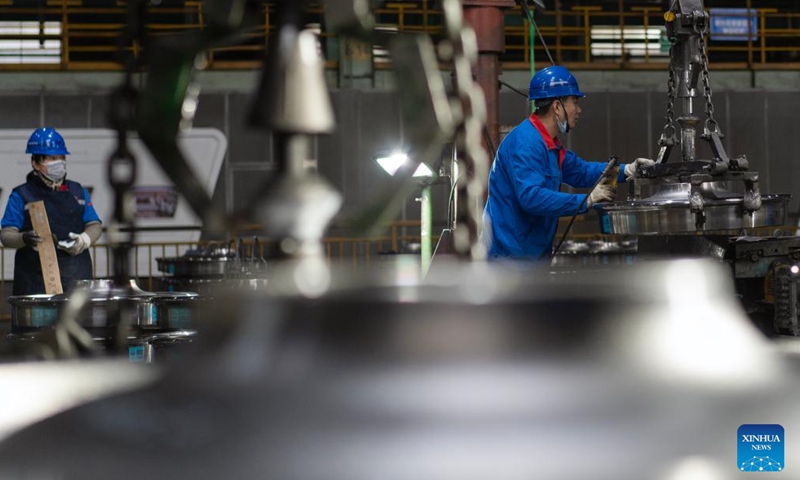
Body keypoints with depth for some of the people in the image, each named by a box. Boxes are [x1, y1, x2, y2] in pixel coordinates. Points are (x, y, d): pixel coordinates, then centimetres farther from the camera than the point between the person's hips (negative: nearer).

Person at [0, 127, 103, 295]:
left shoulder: (78, 192, 15)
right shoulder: (21, 196, 4)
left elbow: (95, 225, 14)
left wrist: (84, 240, -8)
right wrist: (24, 238, -22)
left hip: (76, 275, 3)